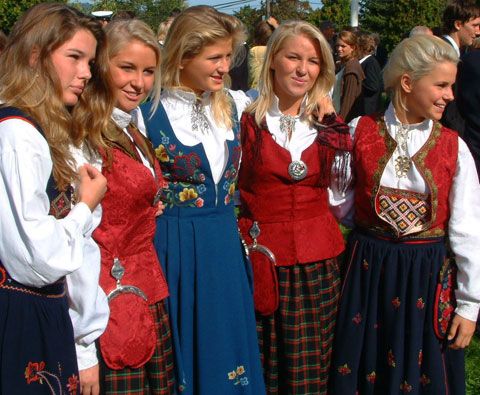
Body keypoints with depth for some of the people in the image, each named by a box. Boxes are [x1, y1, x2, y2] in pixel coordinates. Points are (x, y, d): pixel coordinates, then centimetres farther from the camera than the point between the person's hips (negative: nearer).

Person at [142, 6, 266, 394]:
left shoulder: (234, 103, 4)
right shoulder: (150, 112, -12)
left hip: (226, 246, 5)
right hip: (174, 249, -5)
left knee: (227, 343, 15)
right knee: (186, 347, 9)